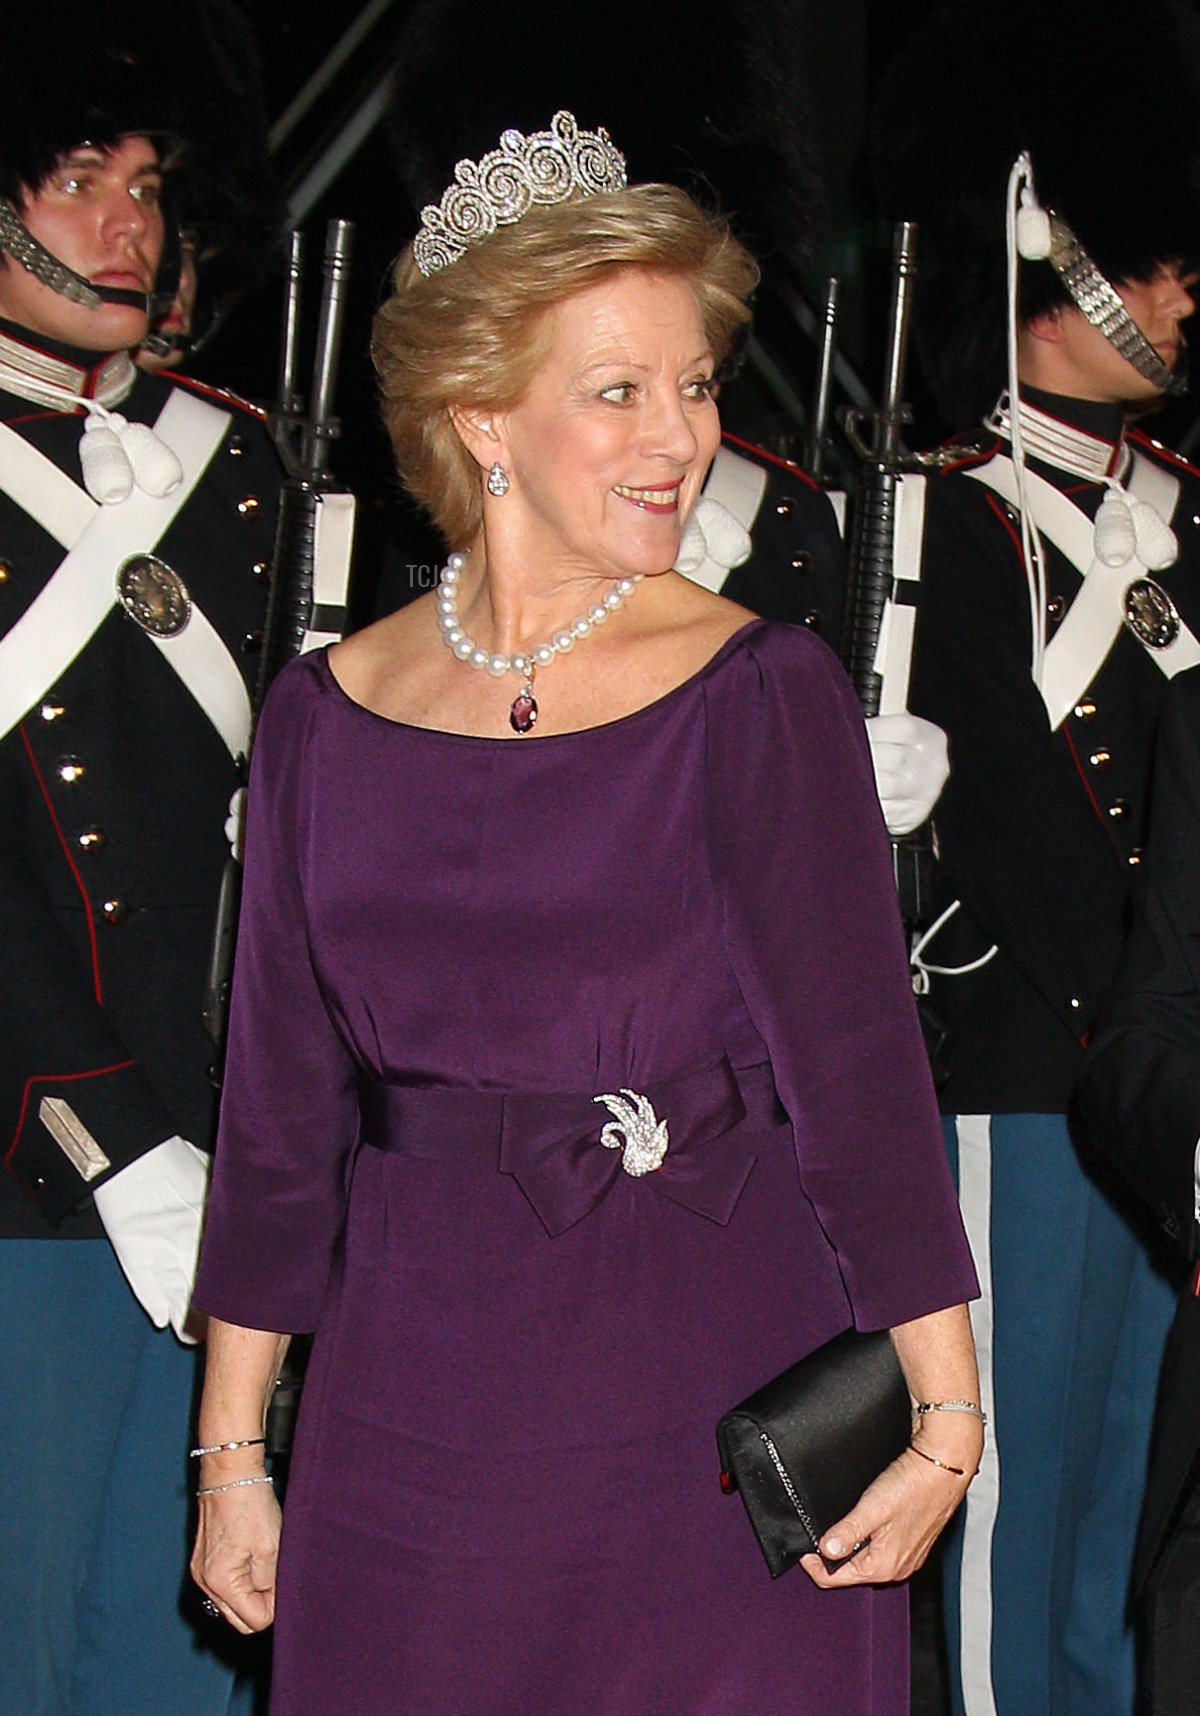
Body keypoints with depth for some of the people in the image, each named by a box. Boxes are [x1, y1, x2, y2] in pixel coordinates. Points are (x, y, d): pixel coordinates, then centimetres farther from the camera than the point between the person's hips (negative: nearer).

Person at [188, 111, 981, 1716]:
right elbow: (281, 1109, 8)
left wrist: (949, 1416, -18)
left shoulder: (761, 695, -6)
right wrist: (232, 1450, 10)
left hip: (714, 1415, -2)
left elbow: (858, 1060, -11)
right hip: (412, 1428, 3)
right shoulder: (327, 718, 3)